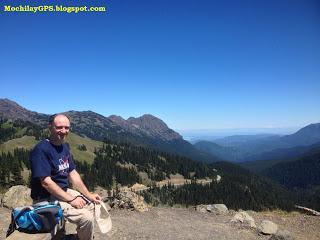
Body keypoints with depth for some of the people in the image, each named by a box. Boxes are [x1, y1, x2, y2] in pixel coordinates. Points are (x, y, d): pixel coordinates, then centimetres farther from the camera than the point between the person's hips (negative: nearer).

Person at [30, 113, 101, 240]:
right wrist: (71, 199, -21)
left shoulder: (64, 147, 4)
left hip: (63, 191, 9)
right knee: (86, 217, -19)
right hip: (46, 198, -9)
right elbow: (46, 182, -26)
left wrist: (88, 195, 2)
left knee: (92, 205, 16)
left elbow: (73, 173, 8)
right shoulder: (41, 149, -22)